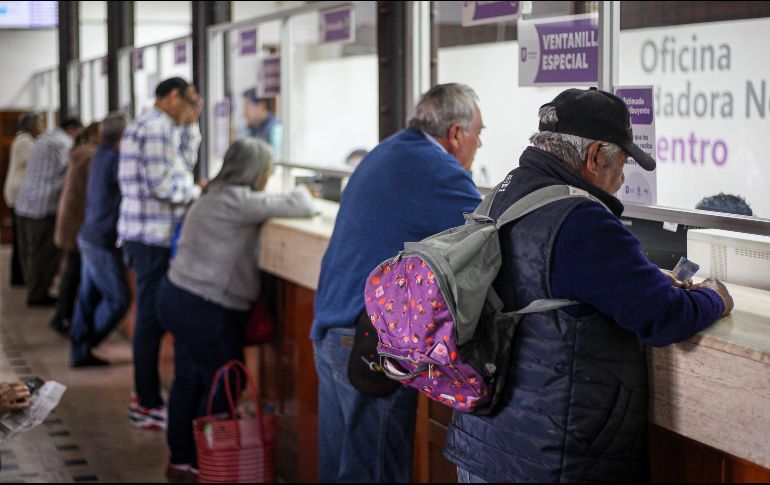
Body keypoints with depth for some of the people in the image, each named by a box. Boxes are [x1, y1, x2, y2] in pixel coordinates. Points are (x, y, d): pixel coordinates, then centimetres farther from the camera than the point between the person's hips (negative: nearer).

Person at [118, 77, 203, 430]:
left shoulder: (159, 127, 18)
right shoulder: (155, 128, -15)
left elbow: (185, 163, 22)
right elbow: (161, 184, -21)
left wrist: (191, 124, 14)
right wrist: (198, 192, -7)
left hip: (150, 237, 11)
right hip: (154, 238, -11)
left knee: (152, 317, 16)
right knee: (152, 318, -5)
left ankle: (145, 396, 24)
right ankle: (148, 406, 0)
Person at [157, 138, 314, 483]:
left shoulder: (215, 196, 13)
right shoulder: (238, 200, -17)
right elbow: (301, 208, -17)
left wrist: (296, 197, 13)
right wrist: (302, 192, 6)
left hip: (179, 298, 10)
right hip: (202, 309, -10)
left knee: (189, 381, 15)